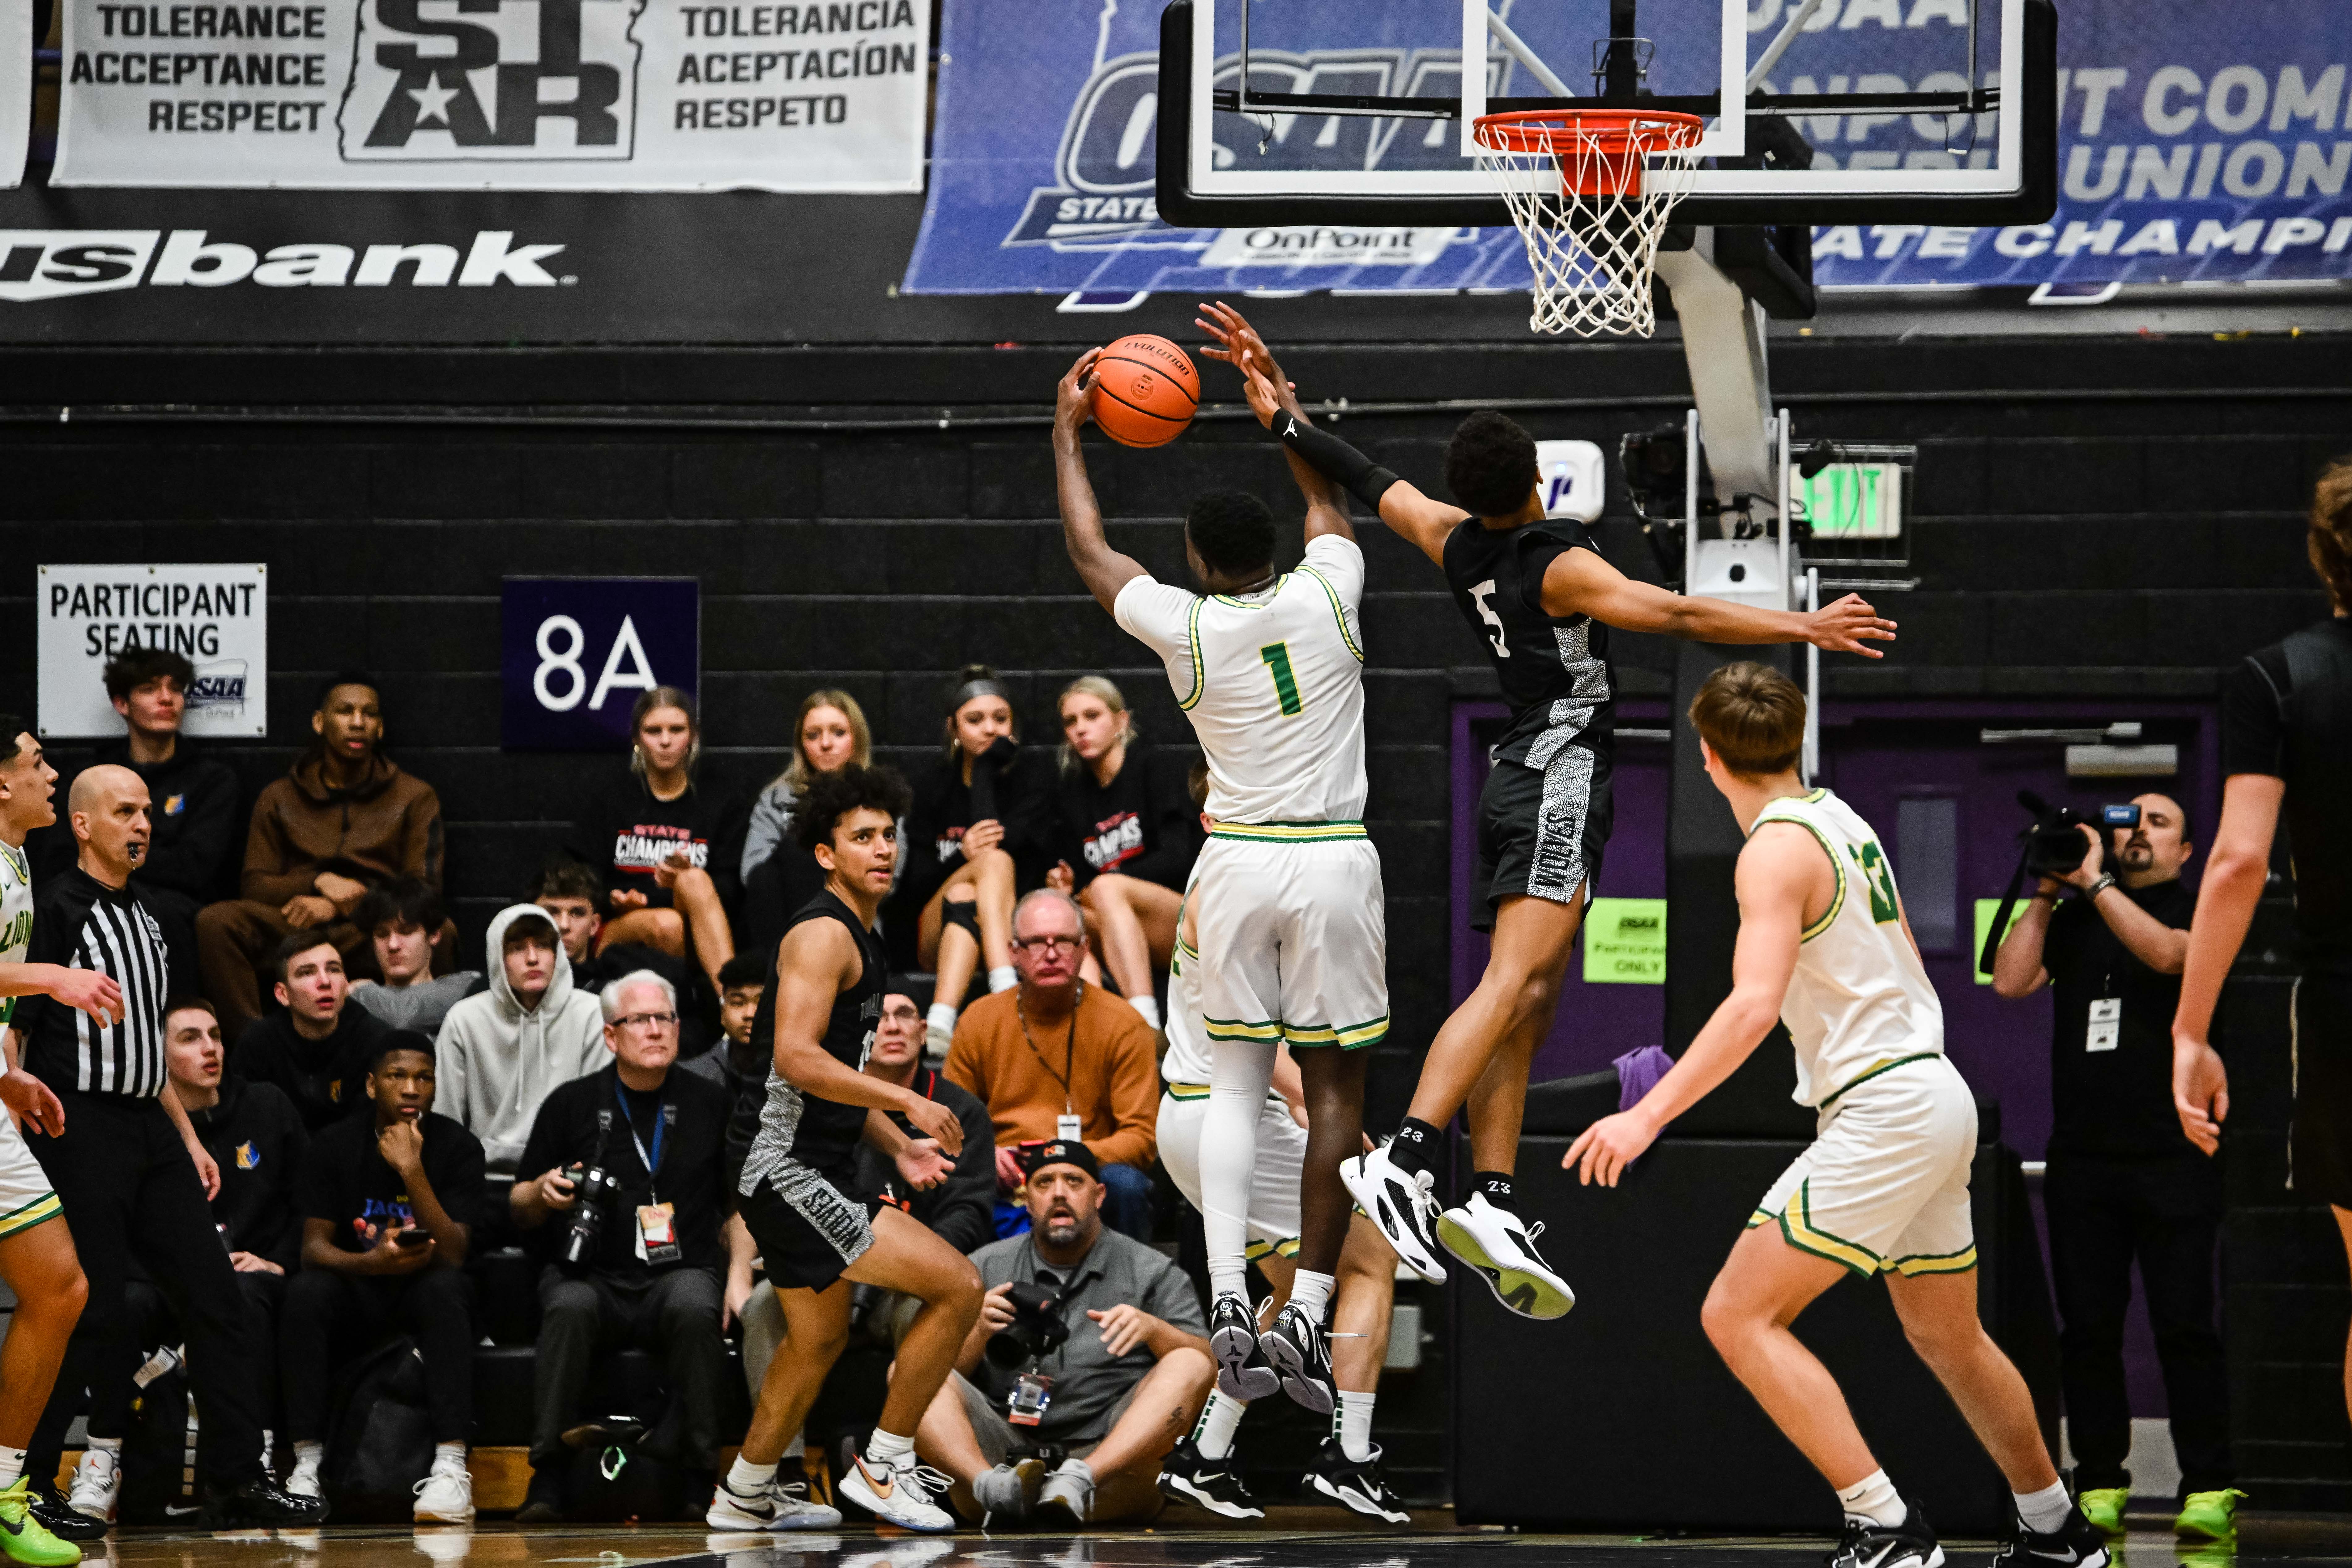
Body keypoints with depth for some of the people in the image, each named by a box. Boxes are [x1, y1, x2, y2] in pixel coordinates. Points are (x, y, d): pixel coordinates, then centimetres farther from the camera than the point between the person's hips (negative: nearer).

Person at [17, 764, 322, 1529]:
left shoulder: (142, 918, 20)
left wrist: (189, 1138, 24)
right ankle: (22, 1482, 1)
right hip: (82, 1129, -8)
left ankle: (236, 1480, 5)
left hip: (150, 1129, 8)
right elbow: (12, 1021, -12)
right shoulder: (55, 908, -6)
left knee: (215, 1293, 3)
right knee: (94, 1314, -10)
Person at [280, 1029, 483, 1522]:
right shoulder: (334, 1146, -4)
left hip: (423, 1290, -1)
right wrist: (372, 1262, -31)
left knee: (444, 1288, -35)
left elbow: (453, 1255, -19)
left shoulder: (457, 1148, -9)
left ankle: (452, 1469, -40)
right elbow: (314, 1247, -10)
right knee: (305, 1292, -30)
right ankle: (306, 1468, -30)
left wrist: (412, 1171, -28)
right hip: (357, 1292, 1)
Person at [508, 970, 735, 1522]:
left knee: (693, 1309, -35)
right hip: (589, 1274, 0)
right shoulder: (571, 1104, 10)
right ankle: (548, 1477, -34)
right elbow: (520, 1215, 14)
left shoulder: (708, 1104, 12)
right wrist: (543, 1191, -9)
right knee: (570, 1309, -35)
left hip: (676, 1273, 0)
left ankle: (699, 1472, -30)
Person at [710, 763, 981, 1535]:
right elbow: (798, 1059, -26)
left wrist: (898, 1145, 18)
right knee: (957, 1286, -13)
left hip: (814, 1173, 11)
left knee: (820, 1341, 25)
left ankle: (745, 1496, 39)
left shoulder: (861, 938, 18)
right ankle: (883, 1466, -4)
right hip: (792, 1175, -11)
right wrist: (907, 1101, -25)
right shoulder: (823, 934, -14)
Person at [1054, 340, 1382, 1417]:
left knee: (1234, 1085, 10)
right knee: (1334, 1090, 4)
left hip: (1237, 863, 0)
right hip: (1335, 860, 0)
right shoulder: (1326, 595, -4)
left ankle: (1226, 1297, -7)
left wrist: (1066, 432, 24)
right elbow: (1327, 500, 19)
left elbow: (1089, 553, 13)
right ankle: (1306, 1314, -1)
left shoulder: (1184, 626, -5)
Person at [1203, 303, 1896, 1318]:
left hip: (1518, 777, 9)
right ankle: (1404, 1162, -34)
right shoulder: (1561, 566, -12)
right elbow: (1679, 616, -20)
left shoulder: (1457, 545, 8)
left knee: (1525, 1010, 6)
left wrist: (1284, 416, 33)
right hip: (1563, 776, -9)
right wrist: (1805, 629, -21)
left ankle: (1490, 1202, -4)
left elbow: (1373, 485, 20)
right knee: (1511, 985, -20)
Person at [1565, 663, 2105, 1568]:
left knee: (1739, 1315, -11)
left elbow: (1755, 1003, -27)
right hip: (1936, 1096, 9)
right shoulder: (1840, 818, 13)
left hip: (1884, 1110, -9)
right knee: (1947, 1339, 23)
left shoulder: (1778, 848, -13)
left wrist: (1650, 1113, -30)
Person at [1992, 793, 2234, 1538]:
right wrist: (2047, 892, 2)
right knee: (2088, 1329, 2)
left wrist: (2094, 881, -12)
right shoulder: (2074, 918, 15)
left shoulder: (2198, 909, 5)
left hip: (2173, 1160, -4)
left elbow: (2166, 952, -16)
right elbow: (2012, 980, 4)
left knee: (2185, 1326, -8)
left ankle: (2208, 1491, -6)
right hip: (2082, 1160, 4)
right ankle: (2099, 1487, 7)